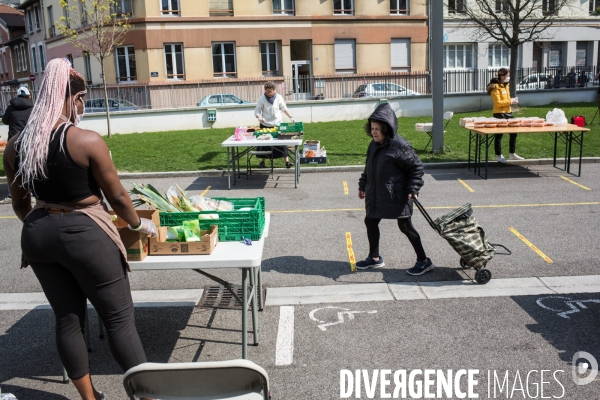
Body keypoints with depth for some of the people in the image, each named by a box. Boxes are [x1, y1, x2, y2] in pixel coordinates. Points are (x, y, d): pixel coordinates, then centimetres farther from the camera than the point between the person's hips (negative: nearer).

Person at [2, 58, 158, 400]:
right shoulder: (87, 141, -16)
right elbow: (117, 196, -8)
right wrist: (139, 224, 9)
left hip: (37, 235, 6)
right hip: (84, 234, -6)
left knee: (67, 317, 17)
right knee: (120, 318, 5)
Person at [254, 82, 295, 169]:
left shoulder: (278, 97, -2)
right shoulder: (261, 99, -6)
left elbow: (284, 108, 10)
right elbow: (257, 111, -6)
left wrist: (290, 117, 3)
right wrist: (259, 117, -25)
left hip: (277, 124, 1)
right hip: (265, 125, -1)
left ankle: (287, 161, 2)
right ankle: (262, 161, 20)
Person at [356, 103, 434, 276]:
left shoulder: (400, 146, -20)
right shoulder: (374, 144, 4)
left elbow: (416, 166, -14)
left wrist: (413, 189, -20)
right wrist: (363, 185, 20)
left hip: (397, 197, -8)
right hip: (376, 195, 8)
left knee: (405, 227, 1)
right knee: (370, 222, 14)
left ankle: (424, 261, 16)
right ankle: (374, 258, 32)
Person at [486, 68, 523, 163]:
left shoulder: (506, 85, 14)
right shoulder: (495, 87, -14)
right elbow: (497, 103, -20)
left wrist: (512, 100, 6)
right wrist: (510, 102, -19)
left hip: (508, 112, 9)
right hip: (499, 114, -9)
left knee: (513, 133, 11)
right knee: (499, 135, 1)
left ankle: (512, 154, 23)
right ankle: (498, 155, 11)